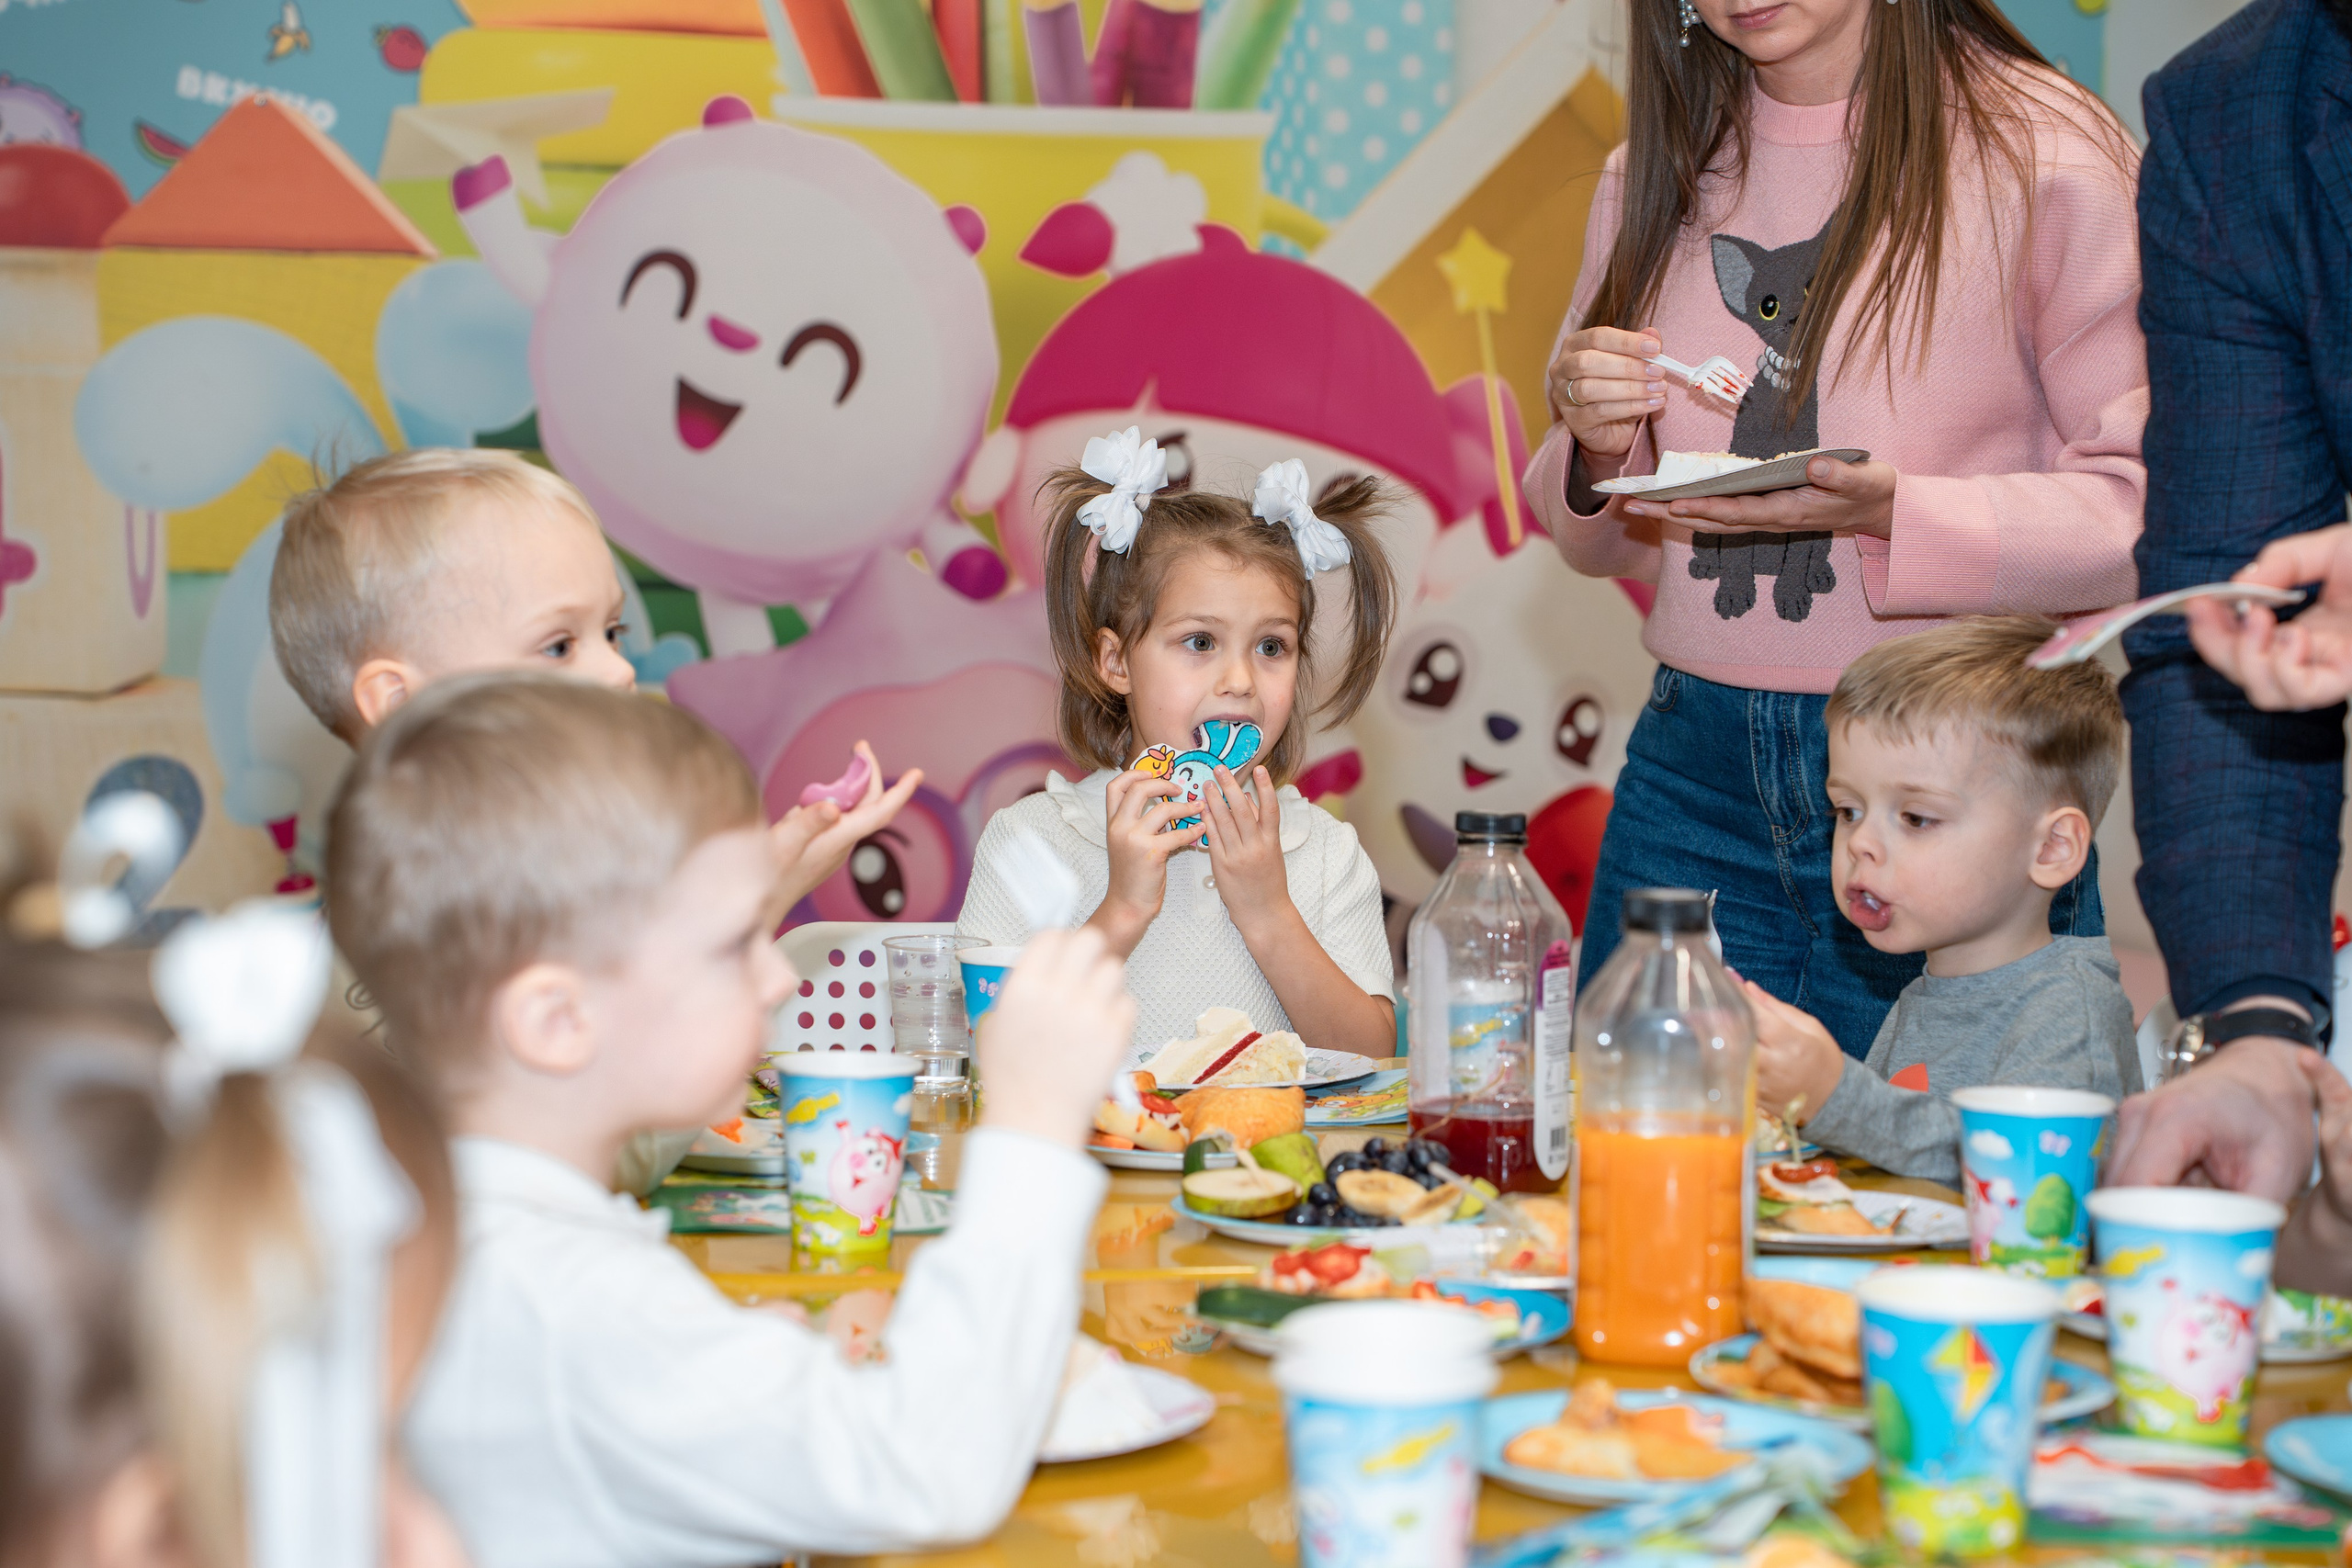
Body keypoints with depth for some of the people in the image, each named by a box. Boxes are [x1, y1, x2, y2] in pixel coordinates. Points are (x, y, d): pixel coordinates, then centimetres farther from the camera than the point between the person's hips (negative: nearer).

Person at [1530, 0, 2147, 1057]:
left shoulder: (2046, 156, -5)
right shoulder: (1653, 177, 10)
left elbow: (2146, 504, -10)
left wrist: (1895, 515, -24)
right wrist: (1594, 453, -5)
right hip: (1695, 765, 4)